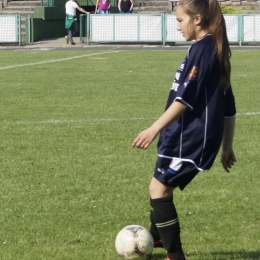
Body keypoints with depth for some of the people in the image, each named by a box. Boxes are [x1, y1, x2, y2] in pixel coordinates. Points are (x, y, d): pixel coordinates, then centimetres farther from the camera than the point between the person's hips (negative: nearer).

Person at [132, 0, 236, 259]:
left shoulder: (201, 49, -16)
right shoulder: (216, 50, 15)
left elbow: (185, 98, -25)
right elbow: (228, 106, 20)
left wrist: (155, 128, -28)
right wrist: (226, 146, 25)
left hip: (190, 138, -10)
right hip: (191, 136, 10)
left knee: (159, 189, -5)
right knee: (163, 186, 25)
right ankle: (157, 237, 45)